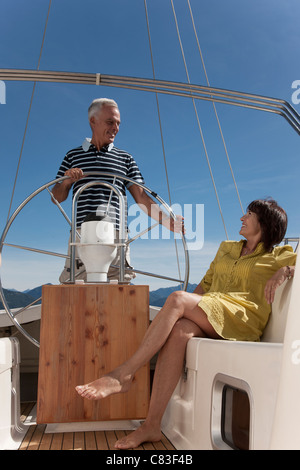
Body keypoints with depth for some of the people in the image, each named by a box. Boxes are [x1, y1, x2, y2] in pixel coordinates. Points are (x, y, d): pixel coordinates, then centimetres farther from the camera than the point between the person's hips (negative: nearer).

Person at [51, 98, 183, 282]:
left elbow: (141, 197, 9)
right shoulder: (73, 156, 16)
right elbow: (57, 197, 14)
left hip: (116, 238, 1)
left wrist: (166, 220, -5)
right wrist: (66, 180, -8)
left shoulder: (125, 159, 16)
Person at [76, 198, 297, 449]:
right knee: (180, 330, -32)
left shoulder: (277, 256, 14)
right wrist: (184, 311, 9)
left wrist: (285, 271, -14)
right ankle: (151, 426, -29)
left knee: (178, 298, -29)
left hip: (243, 318, -4)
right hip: (208, 320, 5)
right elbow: (204, 285, 25)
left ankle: (123, 375, -26)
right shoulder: (226, 248, 28)